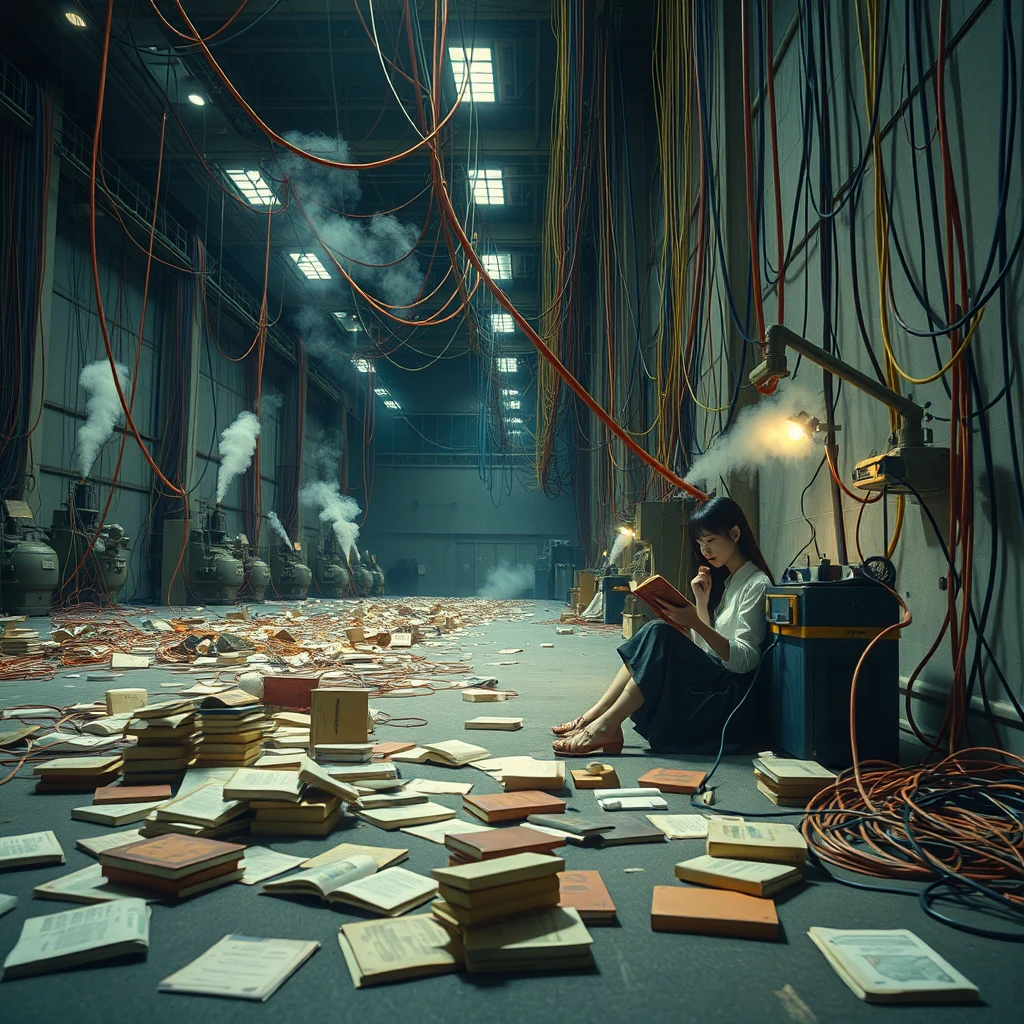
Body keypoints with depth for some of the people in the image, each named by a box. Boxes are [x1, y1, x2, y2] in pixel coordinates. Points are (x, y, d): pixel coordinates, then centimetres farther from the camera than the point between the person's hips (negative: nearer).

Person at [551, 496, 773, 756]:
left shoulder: (756, 585, -8)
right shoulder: (723, 581, 17)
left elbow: (745, 660, -17)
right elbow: (705, 647, 11)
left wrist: (696, 623, -27)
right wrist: (702, 601, -1)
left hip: (733, 693, -8)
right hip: (711, 678, 8)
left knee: (661, 637, -26)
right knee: (656, 632, -10)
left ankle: (606, 726, -26)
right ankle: (596, 715, -17)